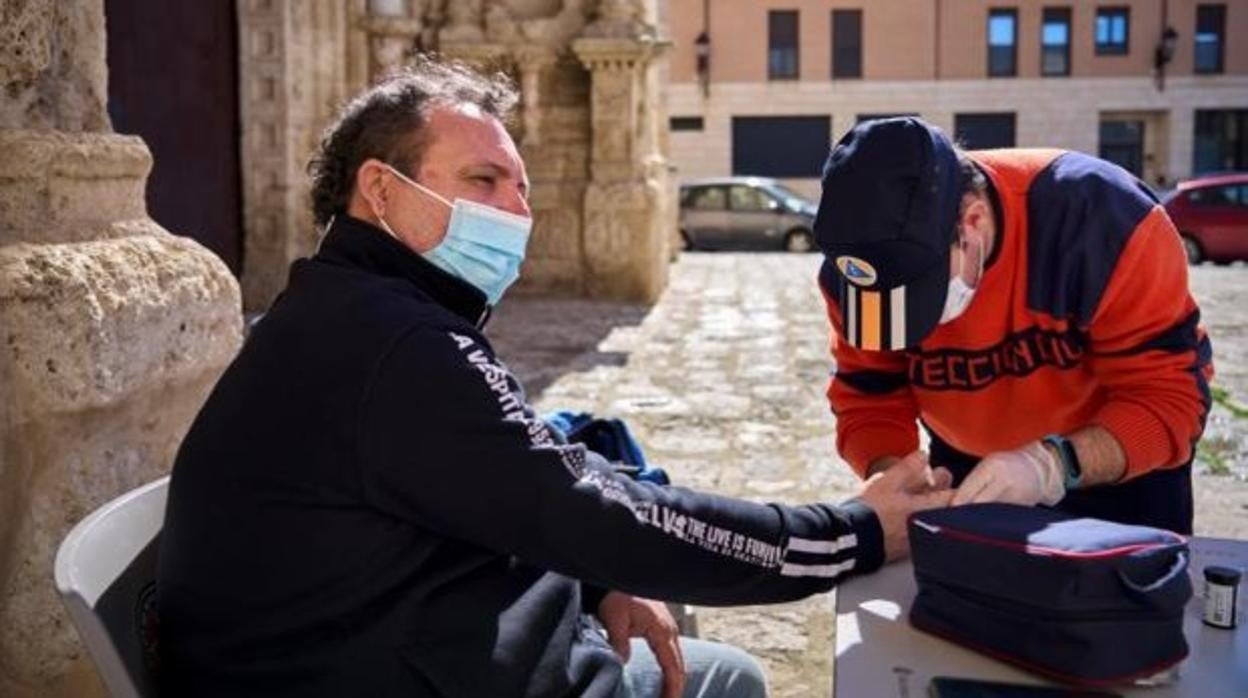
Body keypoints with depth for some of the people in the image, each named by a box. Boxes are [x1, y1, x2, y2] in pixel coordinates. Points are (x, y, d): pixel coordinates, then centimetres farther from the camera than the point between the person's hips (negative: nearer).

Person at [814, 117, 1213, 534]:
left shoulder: (1100, 219, -34)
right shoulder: (855, 269, -23)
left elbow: (1170, 399, -32)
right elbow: (870, 400, -14)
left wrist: (1056, 464, -47)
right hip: (968, 470, 3)